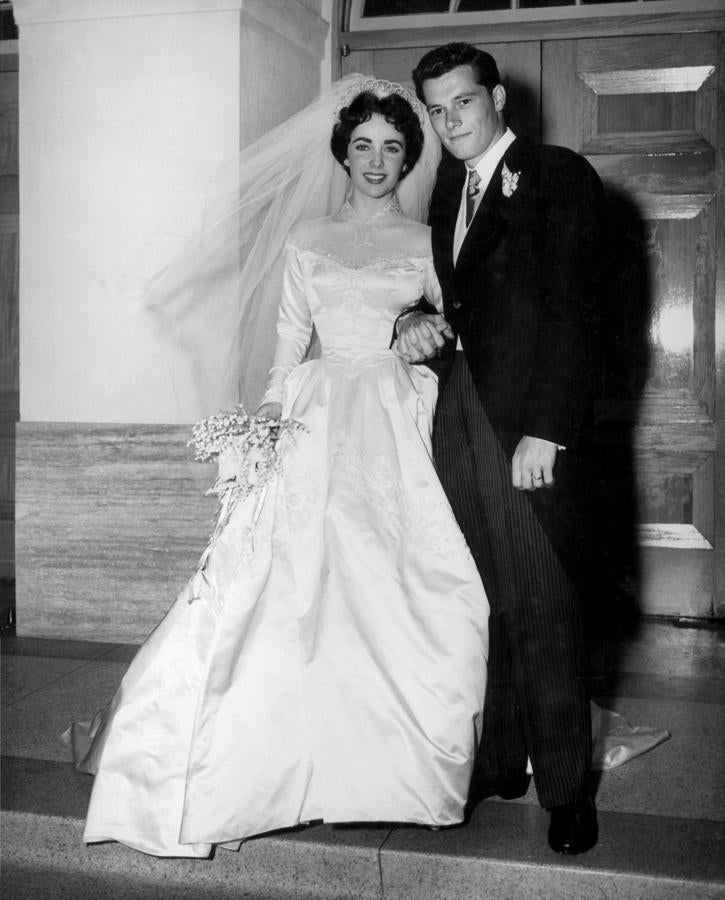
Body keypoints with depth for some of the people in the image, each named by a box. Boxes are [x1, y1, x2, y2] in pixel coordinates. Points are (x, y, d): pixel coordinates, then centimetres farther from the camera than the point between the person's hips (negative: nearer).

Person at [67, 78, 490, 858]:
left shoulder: (426, 243, 11)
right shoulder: (308, 239, 13)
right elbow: (289, 341, 10)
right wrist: (270, 416, -3)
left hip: (401, 426, 0)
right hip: (321, 423, 1)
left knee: (402, 587, -6)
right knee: (298, 580, -9)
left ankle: (399, 758, 10)